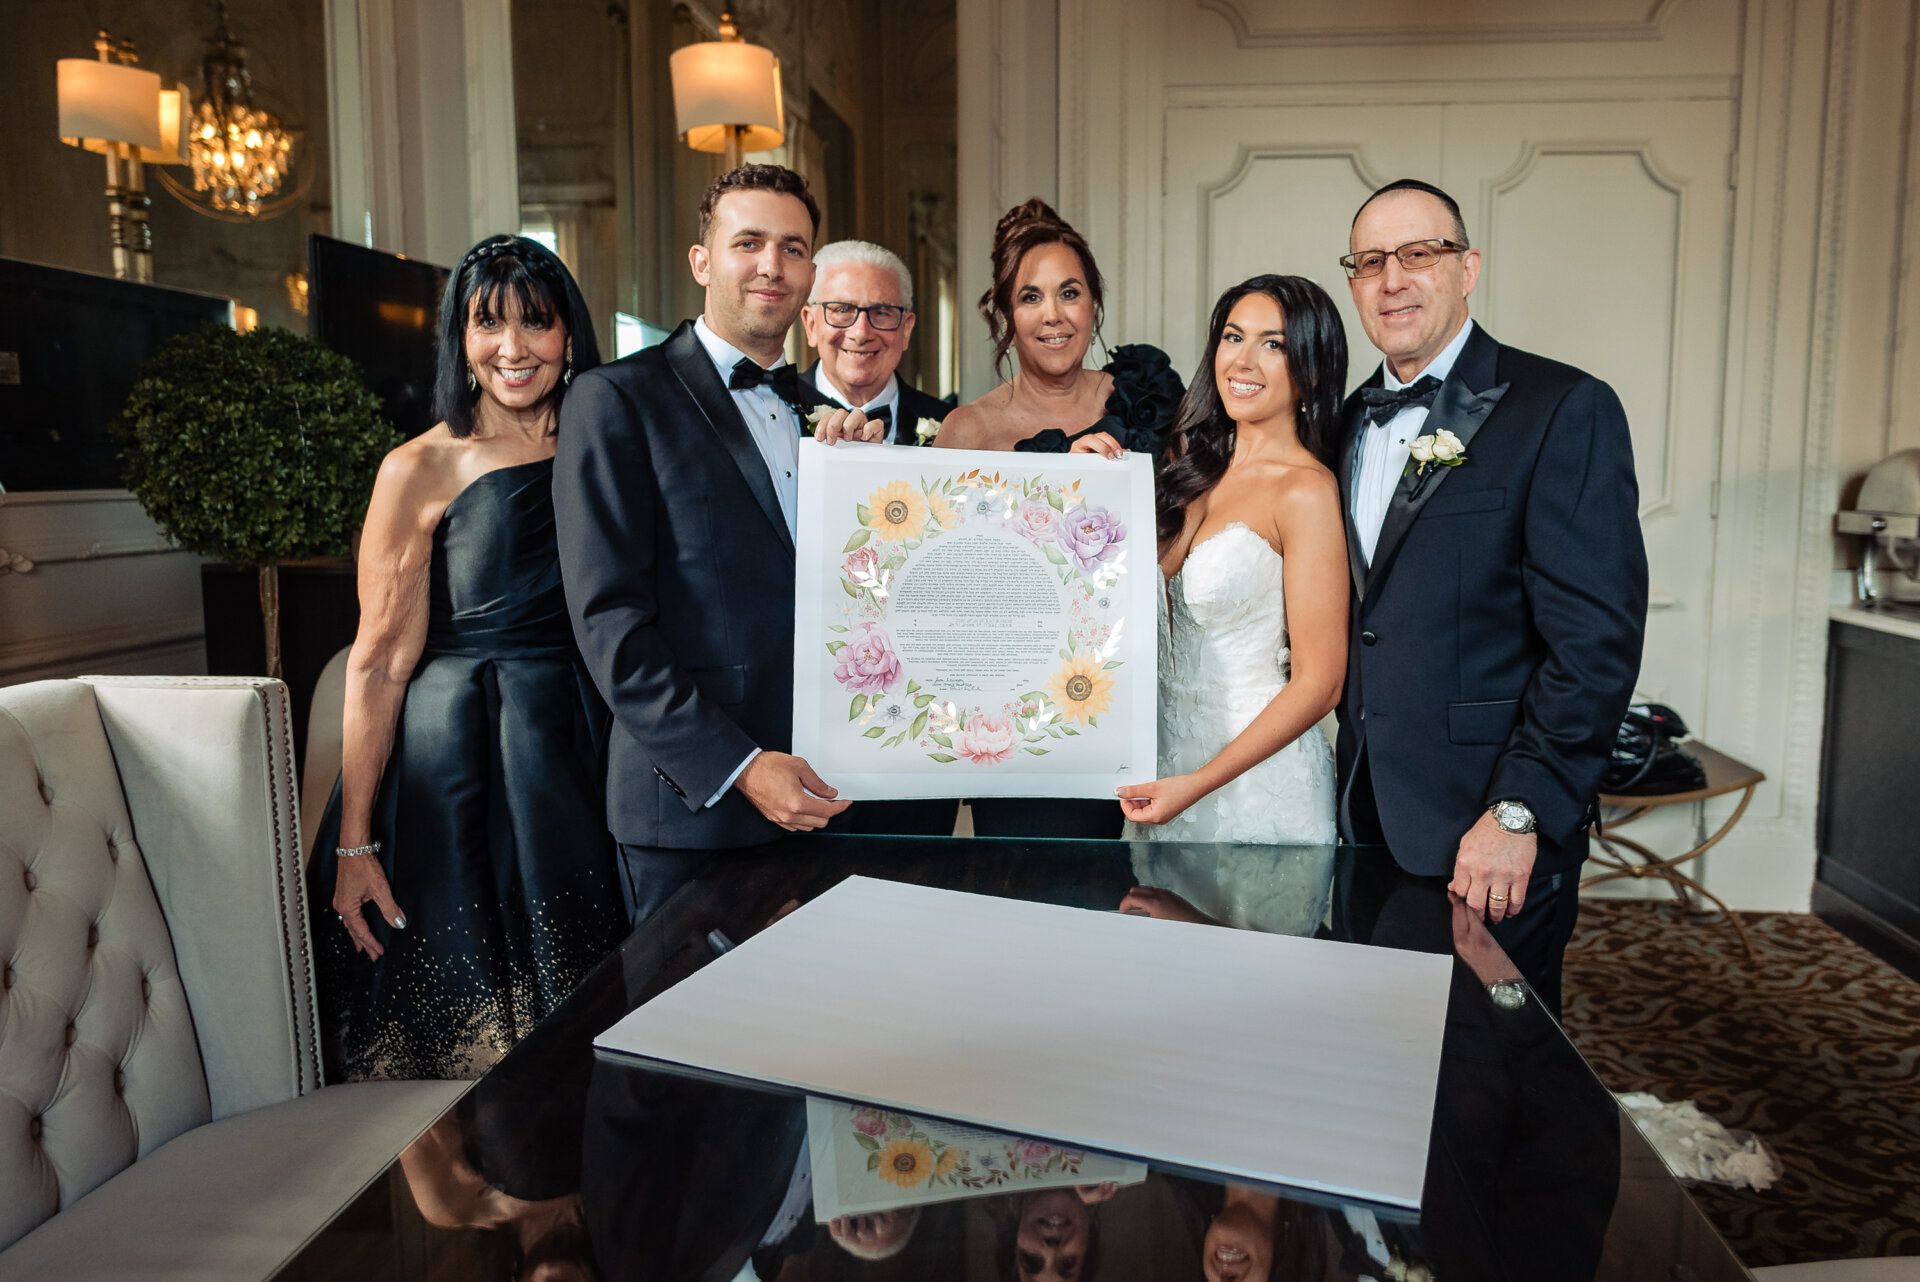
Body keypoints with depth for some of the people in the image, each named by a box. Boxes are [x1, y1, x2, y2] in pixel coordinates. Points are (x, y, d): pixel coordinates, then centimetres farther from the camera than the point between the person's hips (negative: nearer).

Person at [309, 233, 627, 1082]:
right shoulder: (420, 471, -5)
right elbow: (378, 666, -7)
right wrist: (354, 845, -8)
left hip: (581, 761, 4)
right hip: (456, 767, -3)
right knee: (459, 1029, 5)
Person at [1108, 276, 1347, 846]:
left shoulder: (1305, 489, -16)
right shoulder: (1194, 464, 5)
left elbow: (1319, 683, -17)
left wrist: (1196, 783, -19)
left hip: (1256, 780, -6)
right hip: (1164, 754, 6)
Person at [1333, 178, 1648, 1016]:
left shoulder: (1564, 409, -10)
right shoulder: (1352, 419, 11)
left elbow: (1597, 637, -16)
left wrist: (1519, 814, -19)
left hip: (1488, 838, -6)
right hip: (1368, 818, 6)